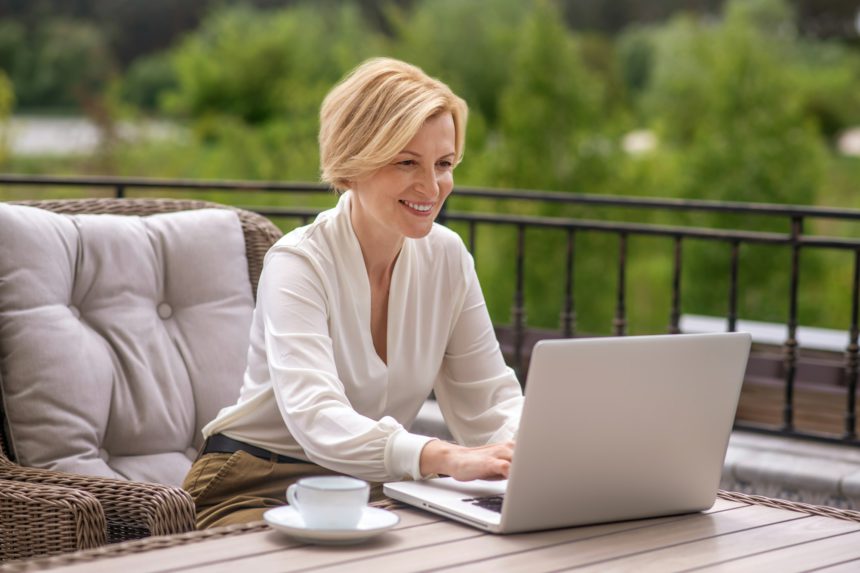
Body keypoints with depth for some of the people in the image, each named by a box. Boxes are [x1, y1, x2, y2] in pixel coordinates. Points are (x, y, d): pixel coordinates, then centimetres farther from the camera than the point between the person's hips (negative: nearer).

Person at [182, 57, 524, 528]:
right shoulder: (298, 264, -16)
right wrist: (447, 458, -48)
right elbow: (317, 421, -32)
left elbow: (488, 401, 2)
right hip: (261, 488, -6)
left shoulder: (447, 257, 2)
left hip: (373, 488, 6)